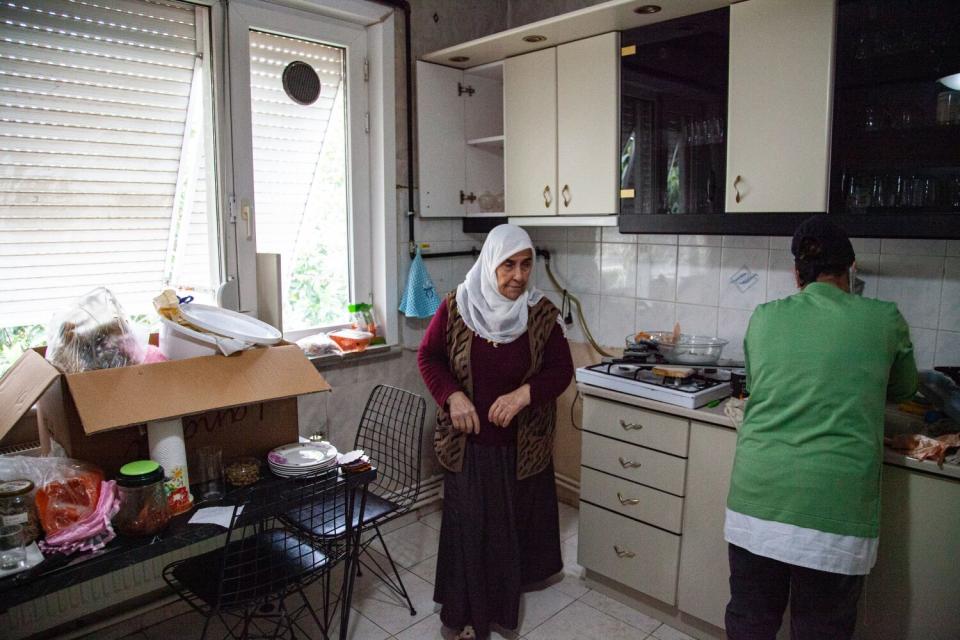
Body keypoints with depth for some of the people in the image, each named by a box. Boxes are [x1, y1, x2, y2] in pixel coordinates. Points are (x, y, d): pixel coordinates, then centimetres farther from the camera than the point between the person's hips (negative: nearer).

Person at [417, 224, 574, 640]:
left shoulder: (542, 313, -8)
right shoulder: (456, 306, -10)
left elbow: (561, 369, -6)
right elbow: (428, 356, -2)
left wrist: (523, 394, -24)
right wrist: (452, 396, -18)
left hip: (523, 442, 1)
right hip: (469, 441, -1)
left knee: (517, 521, 16)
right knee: (470, 524, 7)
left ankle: (510, 592, 42)